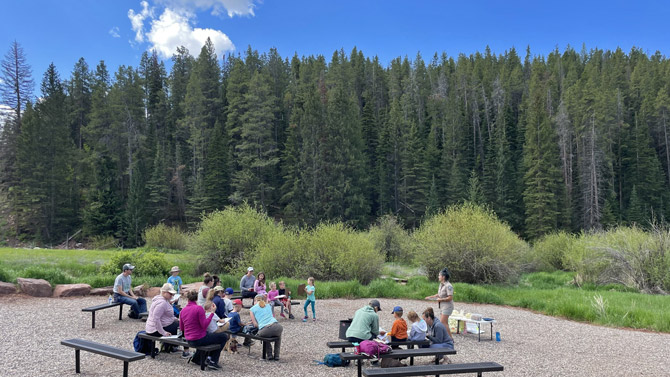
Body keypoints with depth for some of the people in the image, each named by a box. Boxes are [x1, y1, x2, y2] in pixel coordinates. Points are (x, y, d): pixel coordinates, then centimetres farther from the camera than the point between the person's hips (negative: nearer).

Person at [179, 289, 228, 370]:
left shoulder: (183, 310, 2)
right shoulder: (199, 308, -18)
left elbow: (181, 328, 11)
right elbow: (204, 325, -21)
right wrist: (212, 313, -17)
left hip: (189, 341, 8)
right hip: (199, 340, -8)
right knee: (224, 337, 6)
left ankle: (196, 357, 27)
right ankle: (213, 362, 5)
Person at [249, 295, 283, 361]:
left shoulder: (252, 309, 14)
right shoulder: (268, 306, 26)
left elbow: (255, 324, 8)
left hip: (265, 330, -3)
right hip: (276, 327, 3)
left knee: (265, 335, 38)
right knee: (279, 335, 41)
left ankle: (269, 355, 27)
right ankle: (276, 355, 32)